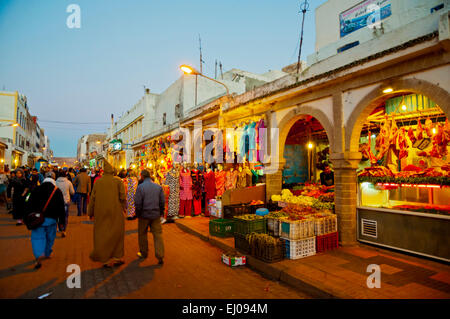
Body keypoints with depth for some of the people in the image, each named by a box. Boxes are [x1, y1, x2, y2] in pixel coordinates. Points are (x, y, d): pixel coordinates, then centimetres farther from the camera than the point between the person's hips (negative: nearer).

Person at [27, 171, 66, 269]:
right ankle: (47, 254, 30)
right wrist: (61, 220, 4)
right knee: (50, 237, 16)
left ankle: (38, 256, -15)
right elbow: (61, 207, -3)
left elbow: (30, 205, 2)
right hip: (51, 219, 0)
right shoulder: (57, 191, -4)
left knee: (38, 236, 3)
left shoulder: (36, 190, -1)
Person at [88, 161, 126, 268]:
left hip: (101, 213, 2)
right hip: (115, 212, -2)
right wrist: (123, 209, 6)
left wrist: (90, 212, 13)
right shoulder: (118, 181, -7)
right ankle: (117, 257, 17)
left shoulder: (98, 182, 1)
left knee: (102, 234, 12)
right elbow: (123, 197, -9)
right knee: (116, 234, 10)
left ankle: (105, 259, 14)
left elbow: (92, 198, 4)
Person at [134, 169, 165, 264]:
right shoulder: (158, 187, 1)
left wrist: (138, 214, 4)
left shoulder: (140, 187, -11)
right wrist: (161, 212, 15)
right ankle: (160, 257, 0)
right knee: (158, 234, 4)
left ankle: (143, 253, 32)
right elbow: (162, 202, 3)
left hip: (144, 214, -2)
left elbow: (137, 203, -10)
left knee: (142, 234, 17)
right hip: (156, 214, 3)